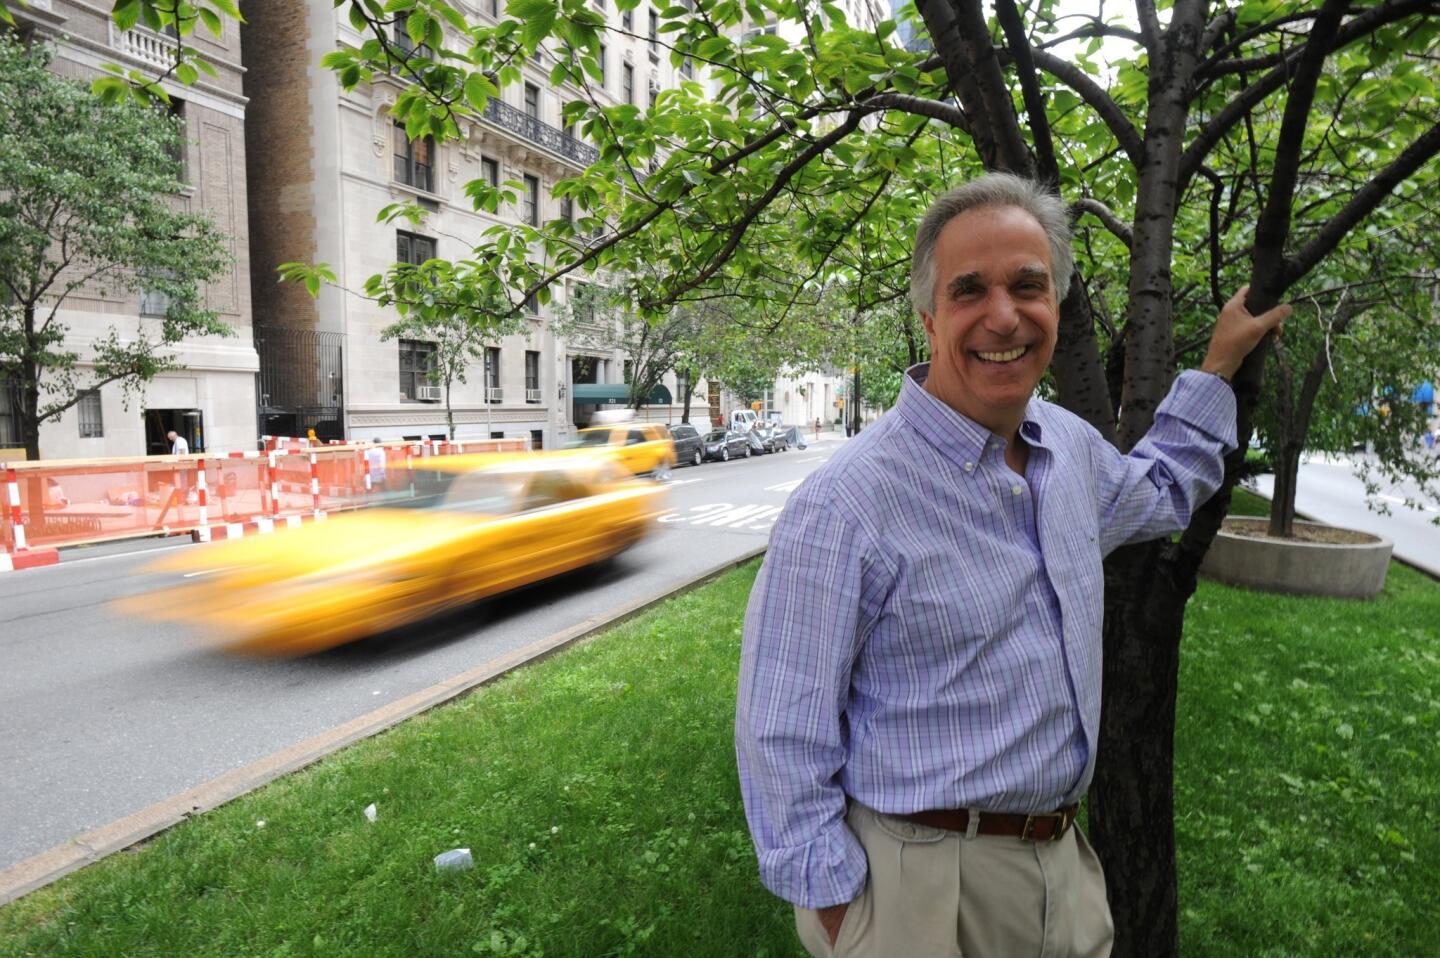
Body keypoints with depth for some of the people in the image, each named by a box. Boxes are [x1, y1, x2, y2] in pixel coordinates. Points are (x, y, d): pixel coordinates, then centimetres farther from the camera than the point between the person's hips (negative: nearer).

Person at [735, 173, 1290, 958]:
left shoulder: (1069, 444, -1)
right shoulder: (847, 505, -25)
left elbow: (1156, 492, 23)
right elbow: (783, 738, -19)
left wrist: (1220, 362, 22)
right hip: (922, 891, -6)